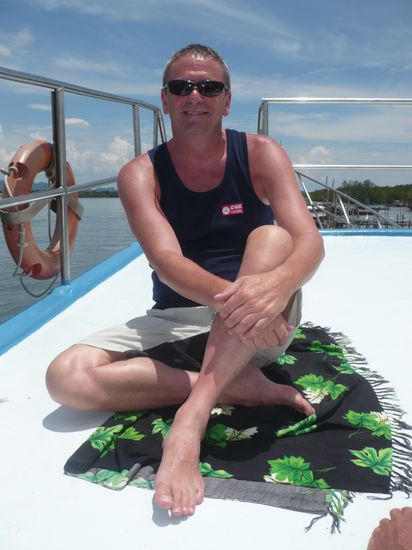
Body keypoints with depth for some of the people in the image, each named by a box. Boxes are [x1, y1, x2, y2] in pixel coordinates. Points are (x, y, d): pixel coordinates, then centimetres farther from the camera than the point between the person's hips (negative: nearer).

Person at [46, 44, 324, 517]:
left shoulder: (260, 155, -3)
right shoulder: (140, 174, -4)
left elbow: (310, 242, -18)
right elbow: (166, 261, -21)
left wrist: (278, 284, -42)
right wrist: (231, 294, -43)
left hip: (256, 326, 0)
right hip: (175, 323, 1)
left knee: (272, 237, -30)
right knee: (66, 376, -20)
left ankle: (191, 417, -36)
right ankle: (239, 386, -19)